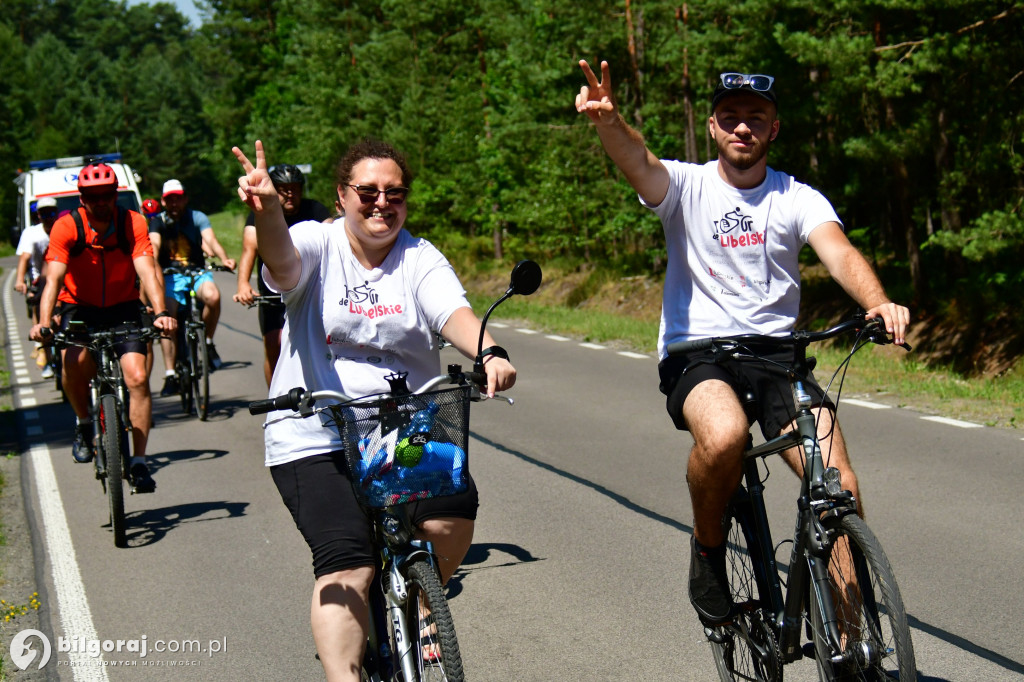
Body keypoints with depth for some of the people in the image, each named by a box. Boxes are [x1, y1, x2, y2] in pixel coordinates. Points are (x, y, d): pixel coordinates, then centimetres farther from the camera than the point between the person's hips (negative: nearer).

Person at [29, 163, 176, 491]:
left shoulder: (133, 223, -16)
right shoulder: (66, 227, -17)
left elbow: (147, 271, -26)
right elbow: (54, 278, -26)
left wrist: (161, 313, -43)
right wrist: (44, 323, -42)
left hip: (123, 307, 1)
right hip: (80, 306, 0)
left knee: (137, 378, -16)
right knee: (74, 362, -29)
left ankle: (139, 463, -7)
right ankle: (83, 423, 2)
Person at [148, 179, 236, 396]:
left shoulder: (197, 218, 0)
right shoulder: (158, 222, 1)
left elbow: (211, 240, -17)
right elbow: (154, 244, -17)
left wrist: (224, 259, -38)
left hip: (197, 273, 0)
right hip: (170, 276, 0)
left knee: (213, 296, -33)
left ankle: (208, 343, -9)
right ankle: (170, 376, -18)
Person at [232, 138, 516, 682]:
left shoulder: (419, 259, 5)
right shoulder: (317, 245, -1)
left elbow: (454, 315, -11)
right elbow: (281, 259, -24)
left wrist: (490, 354, -34)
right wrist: (267, 209, -47)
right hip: (317, 439, -2)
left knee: (453, 513, -21)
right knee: (348, 566, -17)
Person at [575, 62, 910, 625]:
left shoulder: (798, 199, 5)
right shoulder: (687, 185, 1)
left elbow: (839, 253, -13)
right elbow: (638, 161, -21)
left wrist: (879, 303, -35)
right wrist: (608, 121, -45)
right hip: (694, 354, -2)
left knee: (840, 487, -16)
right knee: (723, 435, -36)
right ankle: (708, 547, -5)